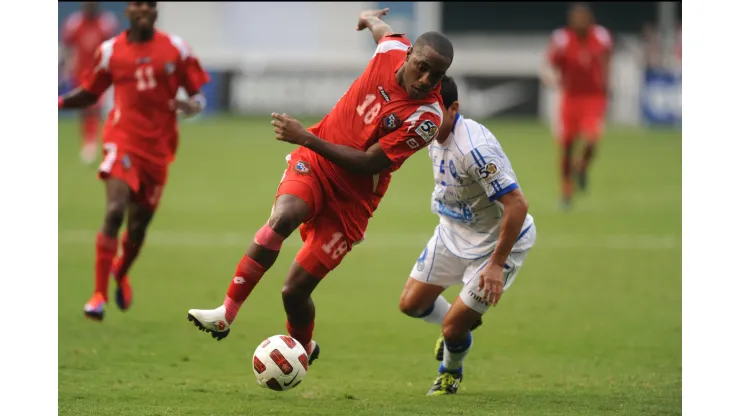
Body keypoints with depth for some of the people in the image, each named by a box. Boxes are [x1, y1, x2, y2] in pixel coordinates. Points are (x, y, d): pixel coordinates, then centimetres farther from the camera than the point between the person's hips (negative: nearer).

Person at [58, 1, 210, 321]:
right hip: (122, 140, -2)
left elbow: (198, 95, 6)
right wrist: (60, 102, -6)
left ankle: (121, 273, 44)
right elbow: (89, 94, 11)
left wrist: (191, 106, -17)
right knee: (115, 212, -22)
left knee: (138, 225, 11)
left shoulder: (176, 49, 2)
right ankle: (99, 294, -18)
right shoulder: (110, 51, 1)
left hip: (157, 148, 2)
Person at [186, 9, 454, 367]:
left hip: (351, 199, -3)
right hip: (314, 162, 3)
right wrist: (370, 18, 41)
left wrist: (307, 138, -26)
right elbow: (380, 27, 18)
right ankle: (225, 315, -30)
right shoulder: (391, 49, -10)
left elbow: (368, 164, -22)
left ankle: (303, 347, 30)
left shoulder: (426, 118, -22)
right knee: (282, 218, -32)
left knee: (294, 291, -4)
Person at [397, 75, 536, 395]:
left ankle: (450, 373, 29)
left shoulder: (474, 149, -35)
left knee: (453, 326, -6)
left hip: (497, 242, -8)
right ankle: (461, 325, 42)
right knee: (411, 304, 11)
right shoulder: (436, 135, -8)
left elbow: (517, 205, -33)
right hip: (453, 232, 8)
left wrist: (497, 264, -29)